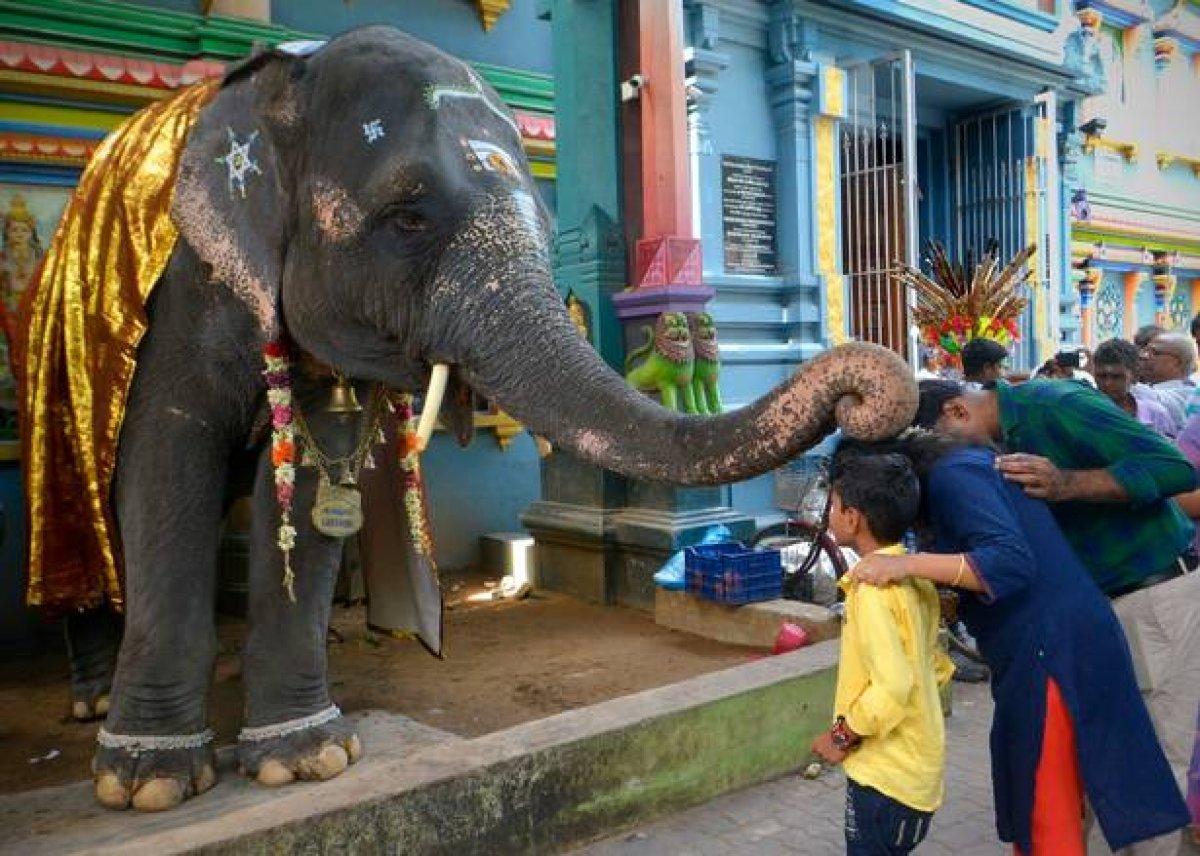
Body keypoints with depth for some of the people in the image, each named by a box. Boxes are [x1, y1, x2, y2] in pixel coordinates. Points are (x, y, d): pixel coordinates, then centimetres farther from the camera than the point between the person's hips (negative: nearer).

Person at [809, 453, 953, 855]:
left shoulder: (872, 589, -22)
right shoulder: (914, 579, 5)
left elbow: (892, 686, -29)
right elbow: (938, 666, 12)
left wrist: (842, 736, -16)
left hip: (886, 777, -9)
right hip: (919, 768, 9)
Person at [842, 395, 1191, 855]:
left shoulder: (951, 474, -14)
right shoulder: (967, 461, 15)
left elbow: (1011, 562, -26)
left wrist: (910, 564, -30)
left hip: (1053, 648, -10)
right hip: (1043, 646, 10)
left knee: (1044, 817, 1)